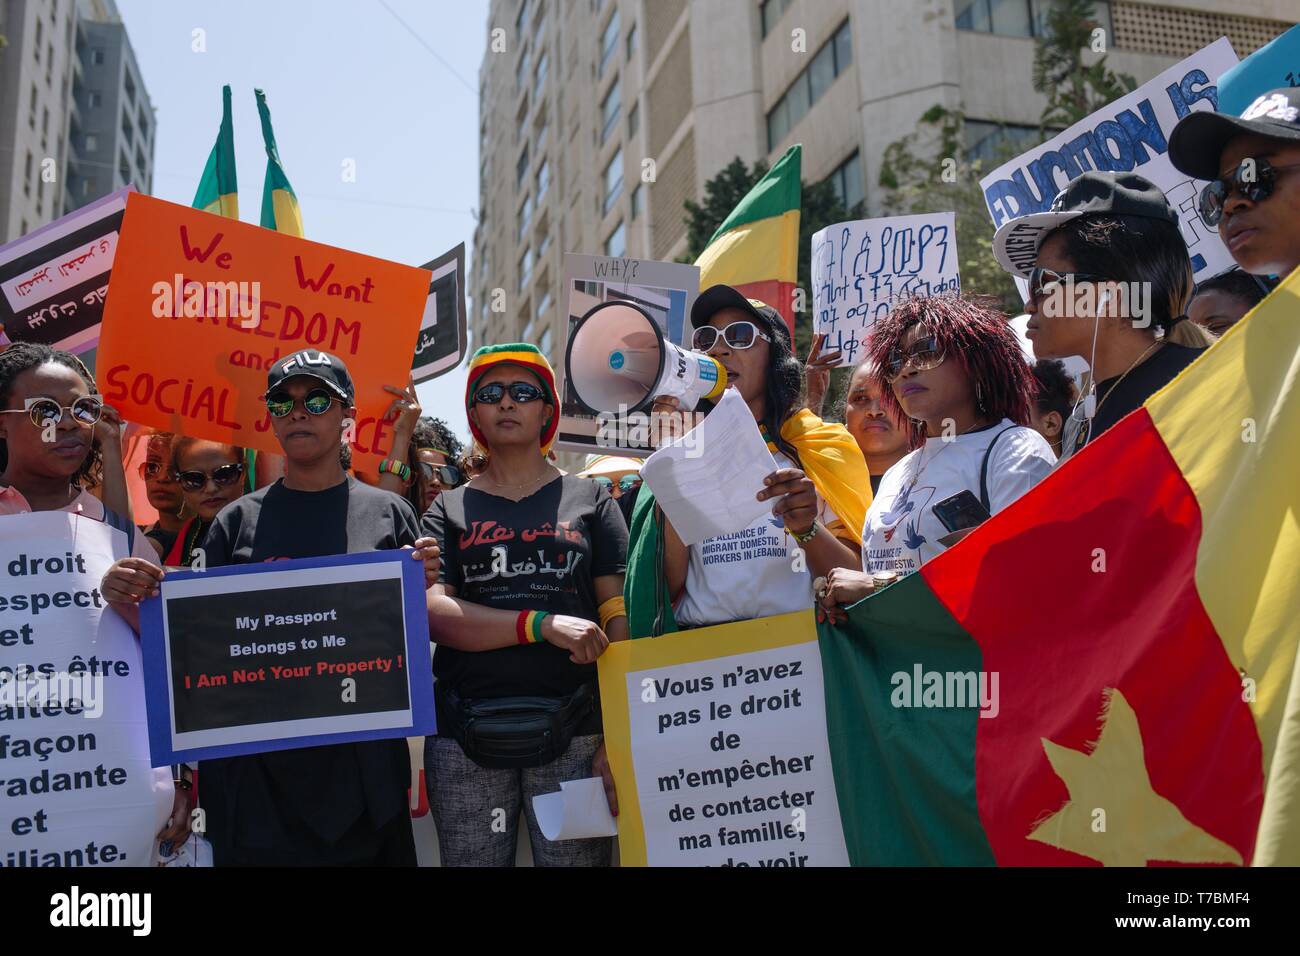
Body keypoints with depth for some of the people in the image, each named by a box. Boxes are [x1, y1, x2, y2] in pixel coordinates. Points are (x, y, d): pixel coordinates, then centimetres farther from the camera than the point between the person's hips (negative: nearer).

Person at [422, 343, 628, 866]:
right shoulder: (449, 510, 11)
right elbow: (433, 613, -3)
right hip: (465, 739, 1)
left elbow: (619, 617, 1)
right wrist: (543, 624, -16)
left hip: (572, 730, -1)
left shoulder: (589, 499, 9)